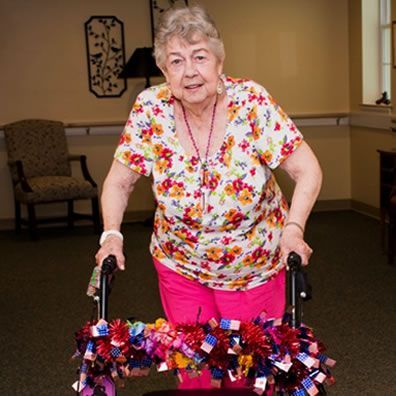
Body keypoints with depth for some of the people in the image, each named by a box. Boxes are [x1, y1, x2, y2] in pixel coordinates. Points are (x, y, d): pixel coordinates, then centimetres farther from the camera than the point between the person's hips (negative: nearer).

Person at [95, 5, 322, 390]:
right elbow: (119, 181, -4)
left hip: (254, 269, -1)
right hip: (179, 266, 2)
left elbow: (307, 170, -15)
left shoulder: (250, 102, -20)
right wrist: (111, 233, -18)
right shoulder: (150, 109, -14)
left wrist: (293, 227, -27)